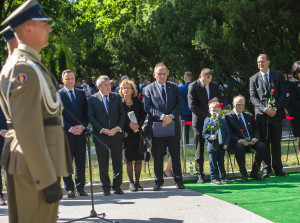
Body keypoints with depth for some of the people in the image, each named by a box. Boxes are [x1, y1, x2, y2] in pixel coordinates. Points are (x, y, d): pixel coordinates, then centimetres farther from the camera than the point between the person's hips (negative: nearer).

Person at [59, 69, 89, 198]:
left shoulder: (81, 93, 14)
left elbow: (86, 112, 11)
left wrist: (82, 126, -5)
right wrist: (70, 128, -12)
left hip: (80, 133, 3)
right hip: (66, 134, -3)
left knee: (81, 162, 5)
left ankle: (80, 188, 12)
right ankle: (69, 189, 6)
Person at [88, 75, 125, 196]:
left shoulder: (116, 97, 9)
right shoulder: (93, 99, 1)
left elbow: (122, 114, 8)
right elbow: (91, 117, -3)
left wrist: (118, 128, -7)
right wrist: (102, 130, -12)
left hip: (116, 134, 2)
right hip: (100, 136, -2)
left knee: (117, 163, 3)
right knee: (103, 164, 2)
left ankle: (117, 187, 13)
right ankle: (106, 188, 12)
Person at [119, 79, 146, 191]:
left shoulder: (138, 102, 8)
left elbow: (143, 115, 5)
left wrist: (138, 125, -11)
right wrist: (129, 124, -17)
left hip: (137, 134, 3)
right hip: (126, 135, -2)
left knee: (138, 159, 3)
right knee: (128, 160, 0)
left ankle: (137, 182, 13)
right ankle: (131, 182, 9)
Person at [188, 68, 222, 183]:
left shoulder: (215, 85, 10)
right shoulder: (193, 86, -5)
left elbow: (220, 98, 21)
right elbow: (192, 106, -10)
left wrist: (216, 99, -5)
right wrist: (205, 117, -14)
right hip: (199, 122, -3)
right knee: (199, 151, -1)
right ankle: (200, 176, 4)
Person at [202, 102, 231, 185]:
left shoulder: (223, 122, 7)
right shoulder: (207, 122, -1)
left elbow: (227, 133, 9)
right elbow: (204, 133, -1)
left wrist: (226, 143, -1)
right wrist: (210, 137, -19)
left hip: (222, 147, 3)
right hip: (212, 146, -3)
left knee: (221, 163, 12)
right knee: (213, 163, 1)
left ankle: (222, 177, 20)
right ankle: (214, 178, 7)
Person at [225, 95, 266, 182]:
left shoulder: (249, 116, 22)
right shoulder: (228, 117, 5)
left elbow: (256, 129, 17)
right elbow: (229, 134, -5)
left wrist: (256, 138, -7)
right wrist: (240, 141, -22)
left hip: (251, 141, 4)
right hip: (237, 142, -4)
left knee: (261, 146, -26)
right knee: (239, 147, -38)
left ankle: (254, 172, -9)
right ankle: (243, 174, -21)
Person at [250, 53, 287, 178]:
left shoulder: (278, 75, 8)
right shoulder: (254, 79, 8)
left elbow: (283, 93, 3)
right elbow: (253, 98, 1)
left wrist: (275, 108, -10)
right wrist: (265, 109, -13)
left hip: (276, 114, 0)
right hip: (262, 115, 0)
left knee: (276, 143, 4)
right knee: (264, 143, -1)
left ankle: (278, 170, 10)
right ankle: (266, 170, 5)